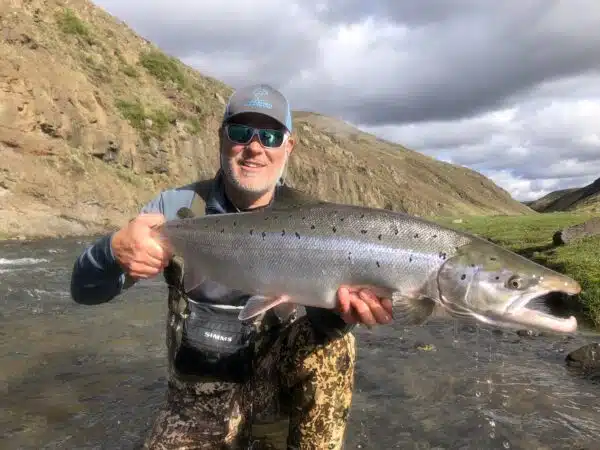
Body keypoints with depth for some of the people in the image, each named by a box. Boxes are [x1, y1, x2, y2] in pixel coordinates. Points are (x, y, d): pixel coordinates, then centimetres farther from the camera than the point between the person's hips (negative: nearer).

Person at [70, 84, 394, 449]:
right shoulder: (177, 207, -7)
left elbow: (320, 315, -20)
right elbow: (85, 290, -10)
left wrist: (342, 308, -44)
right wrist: (115, 251, -33)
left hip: (276, 385, 0)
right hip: (198, 401, 1)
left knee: (329, 338, -26)